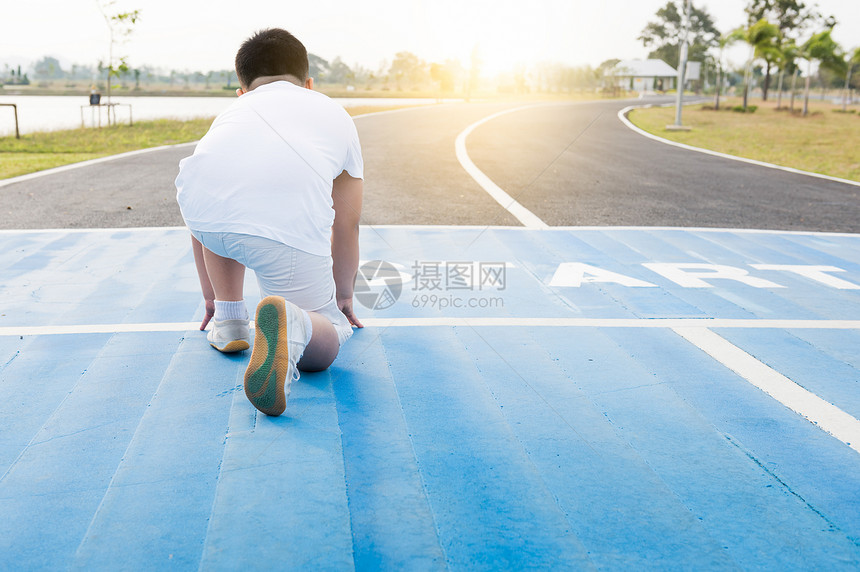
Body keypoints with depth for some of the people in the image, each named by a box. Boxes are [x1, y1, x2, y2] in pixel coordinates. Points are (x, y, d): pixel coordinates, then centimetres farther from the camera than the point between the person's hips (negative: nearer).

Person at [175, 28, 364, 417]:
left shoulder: (233, 112, 39)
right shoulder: (336, 115, 37)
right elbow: (346, 228, 43)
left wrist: (212, 297, 63)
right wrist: (343, 296, 59)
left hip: (199, 202, 3)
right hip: (291, 229, -2)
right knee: (326, 343, 16)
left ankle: (228, 318, 34)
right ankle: (291, 323, -16)